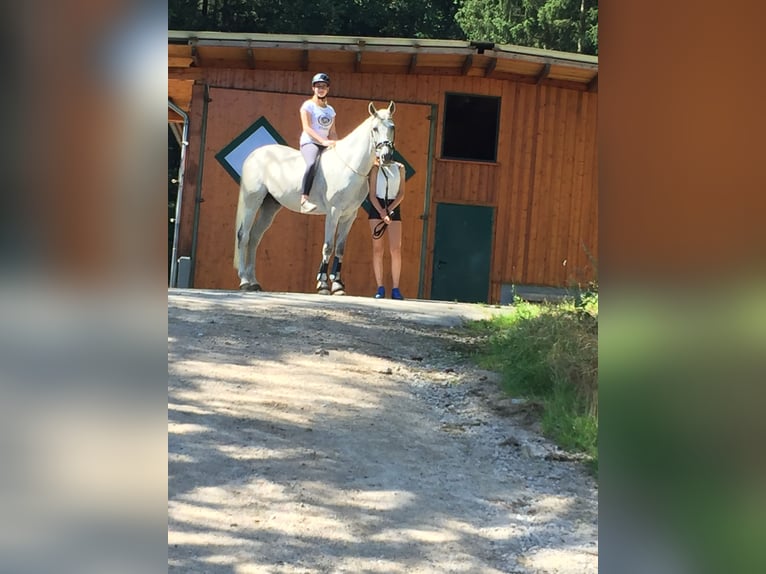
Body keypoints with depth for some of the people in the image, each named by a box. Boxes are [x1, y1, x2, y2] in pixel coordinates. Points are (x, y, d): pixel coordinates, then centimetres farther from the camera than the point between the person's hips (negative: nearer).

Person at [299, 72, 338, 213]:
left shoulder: (330, 110, 19)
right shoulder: (308, 105, 2)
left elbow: (332, 132, 17)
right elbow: (307, 128, -10)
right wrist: (323, 141, -22)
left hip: (326, 145, 7)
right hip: (309, 142, -7)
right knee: (312, 163, -38)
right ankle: (304, 200, -49)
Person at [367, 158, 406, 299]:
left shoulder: (399, 168, 7)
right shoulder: (376, 168, 0)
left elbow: (401, 193, 3)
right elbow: (372, 195, -5)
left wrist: (389, 209, -11)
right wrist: (382, 212, -18)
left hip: (394, 207, 2)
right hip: (377, 206, -2)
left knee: (396, 249, -6)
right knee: (377, 249, -4)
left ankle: (395, 288, -3)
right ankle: (380, 288, -1)